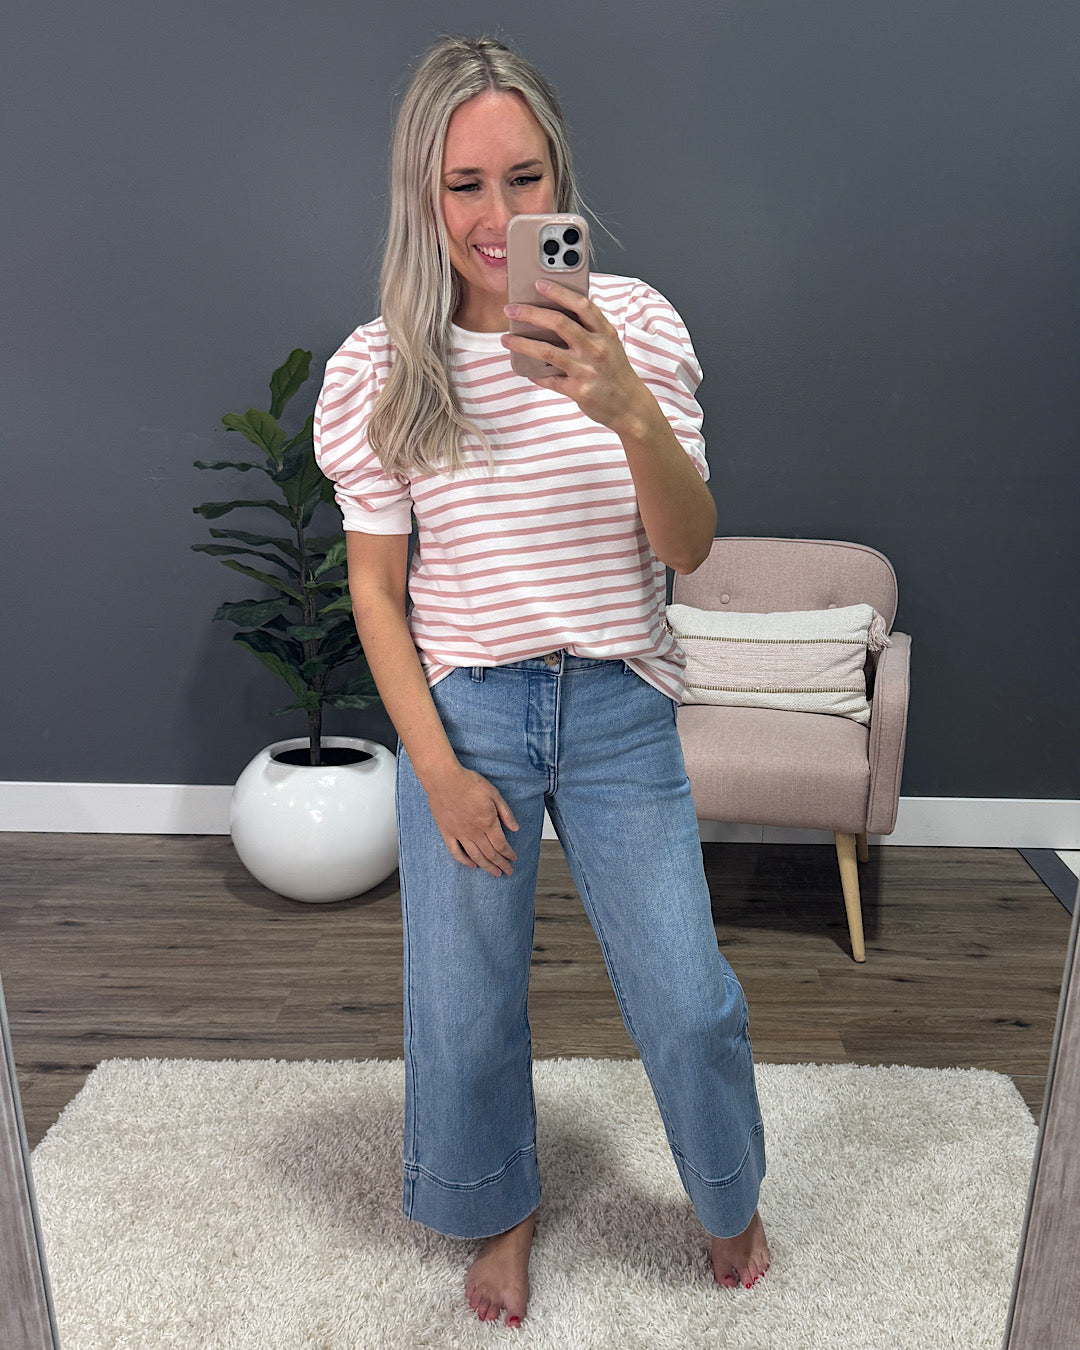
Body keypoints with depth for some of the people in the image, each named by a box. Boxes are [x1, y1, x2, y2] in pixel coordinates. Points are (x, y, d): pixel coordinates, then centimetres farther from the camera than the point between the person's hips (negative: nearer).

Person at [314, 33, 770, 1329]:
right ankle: (501, 1209, 45)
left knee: (691, 1003, 8)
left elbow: (689, 546, -10)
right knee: (465, 1004, 13)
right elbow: (375, 585, -2)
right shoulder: (376, 369, -5)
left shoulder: (635, 323, -5)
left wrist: (629, 411, -29)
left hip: (619, 710, 1)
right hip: (463, 712, 0)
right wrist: (436, 766, -7)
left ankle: (729, 1198, 42)